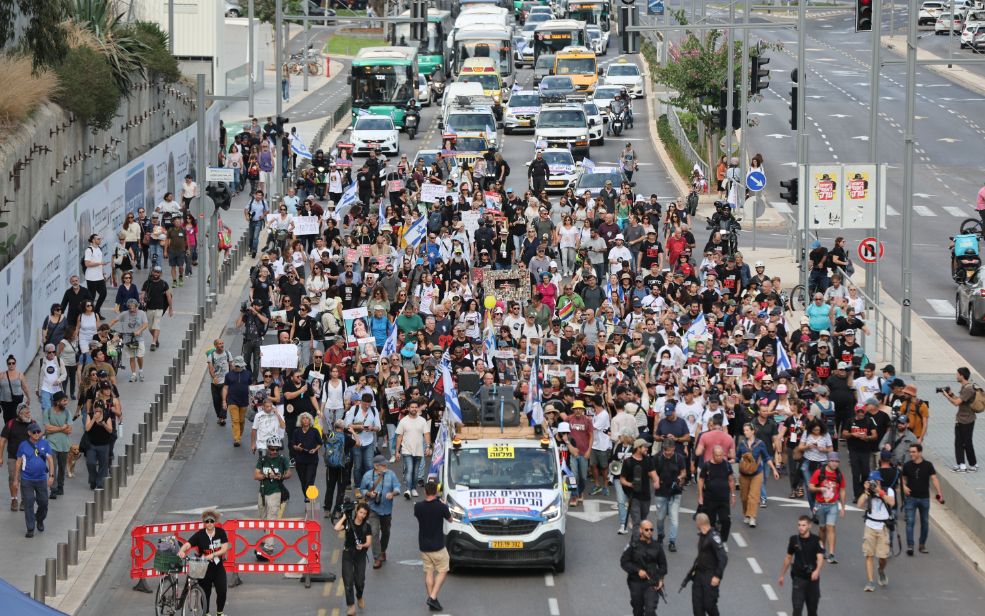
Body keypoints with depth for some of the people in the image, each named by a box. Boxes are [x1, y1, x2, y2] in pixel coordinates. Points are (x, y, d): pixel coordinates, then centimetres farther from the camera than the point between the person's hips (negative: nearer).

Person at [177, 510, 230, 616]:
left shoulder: (220, 532, -3)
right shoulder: (199, 535, -10)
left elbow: (225, 549, -9)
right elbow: (187, 544, -21)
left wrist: (213, 555, -23)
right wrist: (181, 551, -44)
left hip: (218, 568, 2)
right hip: (204, 568, -2)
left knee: (222, 591, -2)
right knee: (205, 593, 4)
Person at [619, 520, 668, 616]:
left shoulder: (657, 546, -1)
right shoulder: (633, 545, -8)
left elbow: (663, 564, 12)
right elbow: (624, 562, -6)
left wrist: (660, 579, 0)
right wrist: (638, 571, -17)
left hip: (652, 583, 0)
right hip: (636, 582, 0)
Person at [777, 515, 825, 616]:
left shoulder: (816, 540, -7)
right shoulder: (794, 540, 0)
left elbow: (820, 557, -18)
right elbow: (788, 558, 13)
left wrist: (817, 570, -38)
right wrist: (782, 575, 18)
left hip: (812, 578, 0)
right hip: (798, 578, 0)